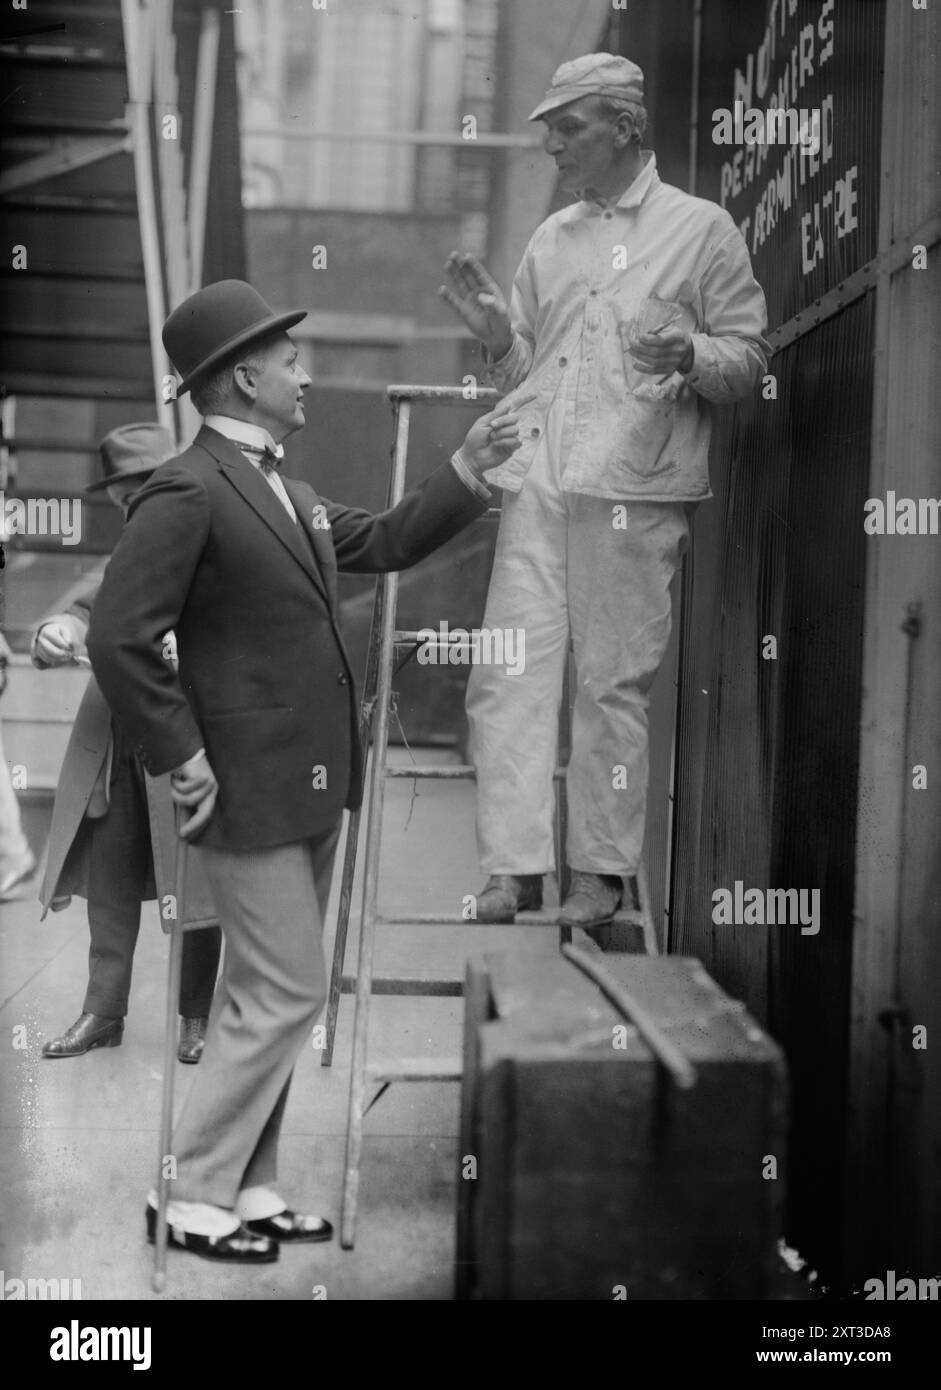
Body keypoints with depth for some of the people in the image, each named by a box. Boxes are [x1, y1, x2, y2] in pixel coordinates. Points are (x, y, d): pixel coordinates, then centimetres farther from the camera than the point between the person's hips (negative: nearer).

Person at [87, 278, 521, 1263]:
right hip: (252, 789, -9)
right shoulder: (187, 492, -16)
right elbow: (118, 639, -20)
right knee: (286, 994, -4)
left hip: (310, 787, 9)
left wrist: (468, 470, 15)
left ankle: (247, 1189, 27)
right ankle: (193, 1198, 10)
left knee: (263, 996, 15)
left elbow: (384, 544, 24)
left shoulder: (284, 491, 14)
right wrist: (181, 760, -17)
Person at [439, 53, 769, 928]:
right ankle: (513, 864, 3)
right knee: (509, 673, -3)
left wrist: (691, 353, -16)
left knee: (614, 682, -1)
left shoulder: (701, 230, 6)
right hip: (537, 478, 5)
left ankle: (601, 869, 10)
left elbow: (749, 357, 3)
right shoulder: (550, 239, 20)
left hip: (636, 490, -4)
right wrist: (494, 331, 3)